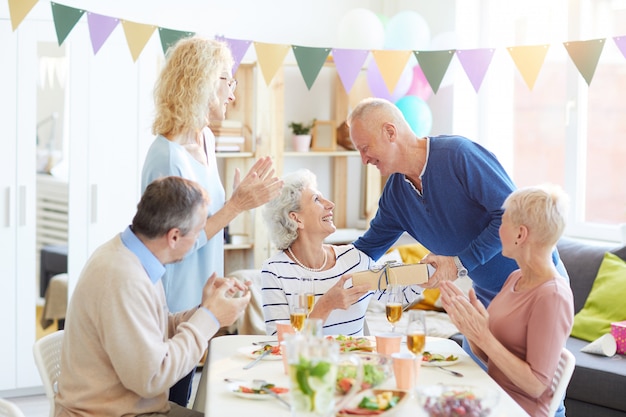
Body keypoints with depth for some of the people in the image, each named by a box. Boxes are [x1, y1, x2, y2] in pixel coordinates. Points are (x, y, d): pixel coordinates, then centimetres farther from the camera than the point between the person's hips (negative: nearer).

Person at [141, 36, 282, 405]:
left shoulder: (206, 139, 5)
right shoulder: (168, 157, -22)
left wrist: (242, 194, 0)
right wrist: (238, 204, -23)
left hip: (199, 305, 8)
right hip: (175, 309, -8)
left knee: (179, 403, 18)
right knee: (171, 402, 7)